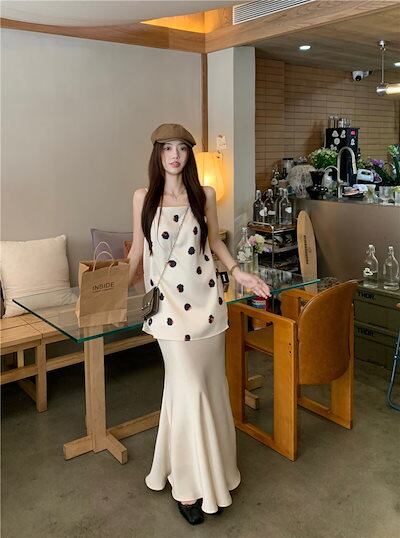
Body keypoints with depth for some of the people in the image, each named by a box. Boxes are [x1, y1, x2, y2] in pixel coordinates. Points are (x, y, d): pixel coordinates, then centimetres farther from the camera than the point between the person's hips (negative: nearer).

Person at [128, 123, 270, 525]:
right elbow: (138, 248, 10)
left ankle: (209, 472, 32)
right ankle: (188, 484, 16)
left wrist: (238, 272, 5)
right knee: (189, 388, -3)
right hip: (169, 302, -2)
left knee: (208, 383, 9)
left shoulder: (204, 195, 5)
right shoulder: (143, 197, 2)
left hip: (205, 297, 2)